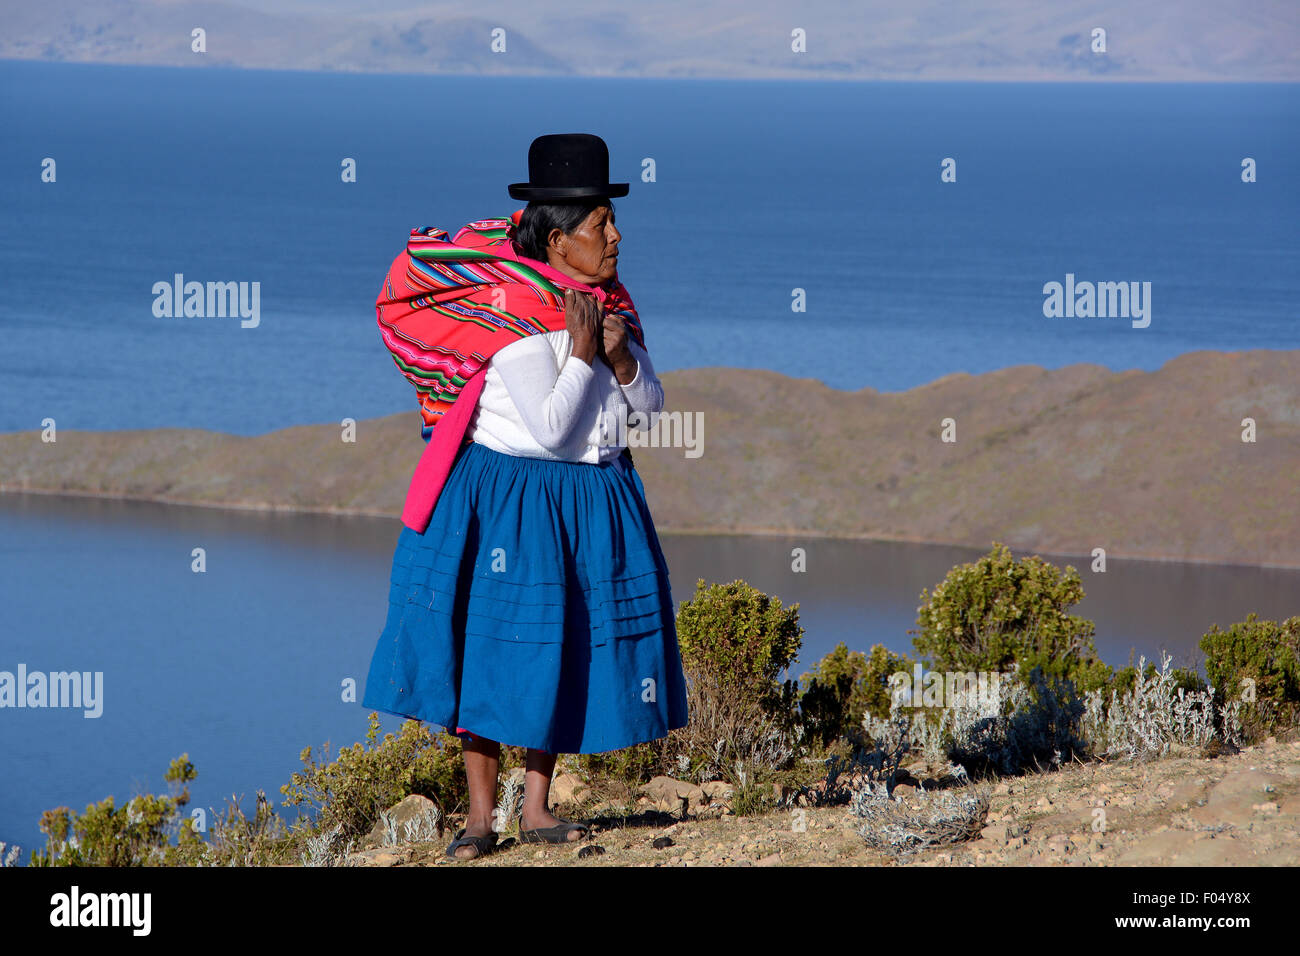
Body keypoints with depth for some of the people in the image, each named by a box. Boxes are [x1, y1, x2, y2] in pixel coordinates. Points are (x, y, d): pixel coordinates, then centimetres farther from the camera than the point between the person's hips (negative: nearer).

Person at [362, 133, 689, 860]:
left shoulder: (607, 302, 6)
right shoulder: (516, 313, -18)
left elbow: (649, 409, 7)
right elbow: (550, 429, -22)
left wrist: (622, 356, -10)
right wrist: (582, 352, -19)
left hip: (594, 500, 7)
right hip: (509, 497, -7)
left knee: (561, 652, 7)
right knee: (493, 644, -4)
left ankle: (537, 808, 13)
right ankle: (481, 815, 1)